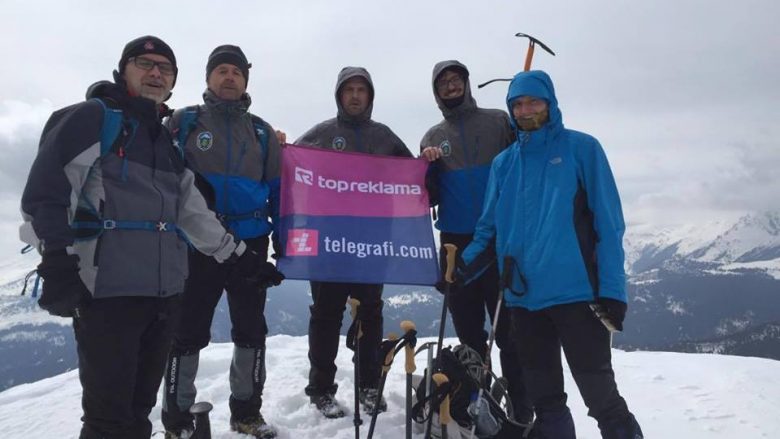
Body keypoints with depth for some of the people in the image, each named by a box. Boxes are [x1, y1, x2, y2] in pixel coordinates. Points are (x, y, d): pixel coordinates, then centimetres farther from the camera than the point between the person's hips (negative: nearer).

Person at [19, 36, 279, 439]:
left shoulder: (167, 140, 22)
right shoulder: (91, 118, 0)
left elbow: (191, 211, 25)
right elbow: (45, 192, -10)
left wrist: (236, 253, 24)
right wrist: (57, 261, -19)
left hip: (164, 293, 7)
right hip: (106, 289, -7)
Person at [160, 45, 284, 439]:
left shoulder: (261, 131, 11)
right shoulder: (184, 121, 4)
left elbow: (277, 191, 11)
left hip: (250, 242, 3)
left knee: (251, 329, 9)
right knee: (188, 330, 3)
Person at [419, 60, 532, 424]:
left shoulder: (499, 122, 7)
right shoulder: (432, 137, 14)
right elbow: (428, 197, 11)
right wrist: (426, 167, -6)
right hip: (456, 241, 3)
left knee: (508, 328, 0)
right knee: (468, 329, 10)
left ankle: (520, 408, 7)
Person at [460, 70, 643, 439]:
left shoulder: (582, 148, 1)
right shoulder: (503, 163, 12)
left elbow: (608, 223, -4)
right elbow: (489, 227, 12)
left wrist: (612, 290, -11)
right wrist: (463, 265, -6)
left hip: (575, 291, -4)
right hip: (523, 296, 4)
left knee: (599, 392, 2)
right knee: (544, 398, 15)